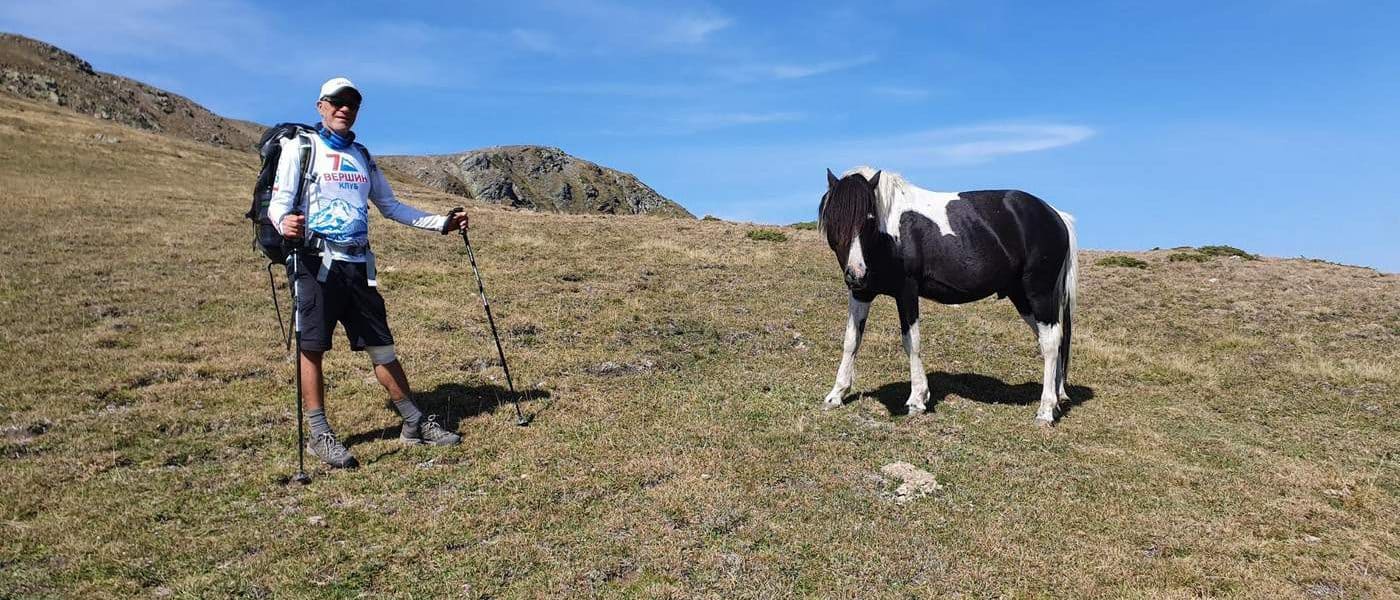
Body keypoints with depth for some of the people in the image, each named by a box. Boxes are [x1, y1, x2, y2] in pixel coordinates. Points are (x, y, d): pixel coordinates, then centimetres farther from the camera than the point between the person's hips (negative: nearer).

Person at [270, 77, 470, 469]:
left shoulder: (362, 157, 21)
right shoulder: (300, 147, 5)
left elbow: (390, 206, 25)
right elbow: (279, 200, -5)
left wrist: (441, 223, 18)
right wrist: (284, 222, -29)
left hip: (358, 264, 5)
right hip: (317, 261, -5)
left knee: (381, 345, 6)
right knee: (312, 347, -4)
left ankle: (414, 423, 10)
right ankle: (319, 434, 4)